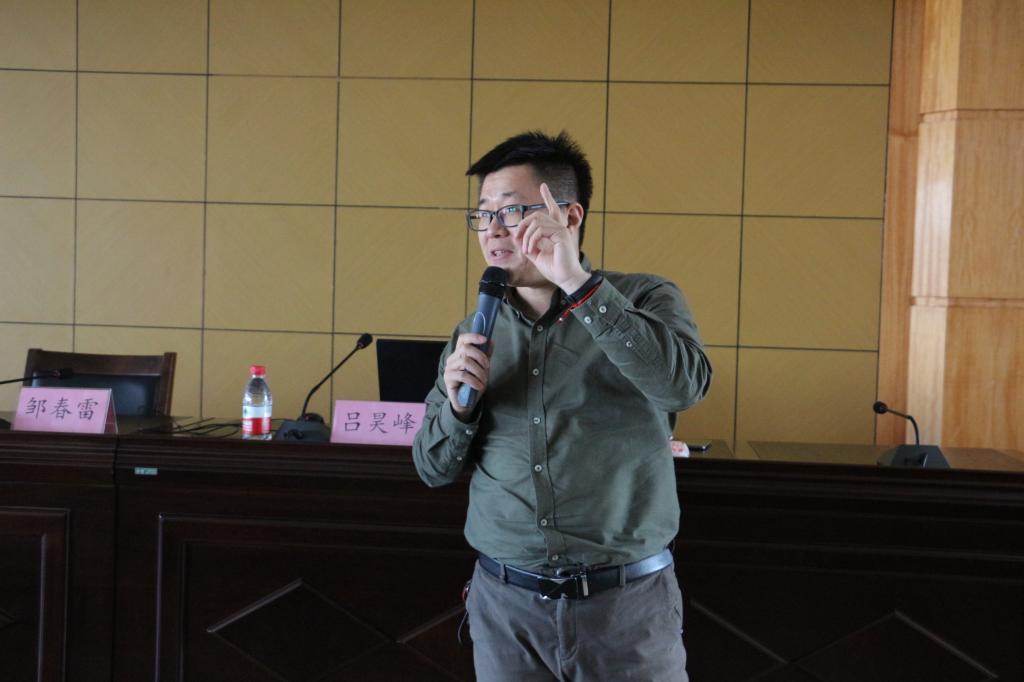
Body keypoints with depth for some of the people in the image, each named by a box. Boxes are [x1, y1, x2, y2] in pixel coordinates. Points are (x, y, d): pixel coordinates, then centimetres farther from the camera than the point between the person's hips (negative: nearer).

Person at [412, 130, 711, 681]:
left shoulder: (644, 300, -2)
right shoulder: (475, 334, 7)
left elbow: (685, 383, -23)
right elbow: (434, 469, 10)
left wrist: (579, 282, -25)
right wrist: (460, 405, -10)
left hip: (627, 602, -3)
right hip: (504, 603, 3)